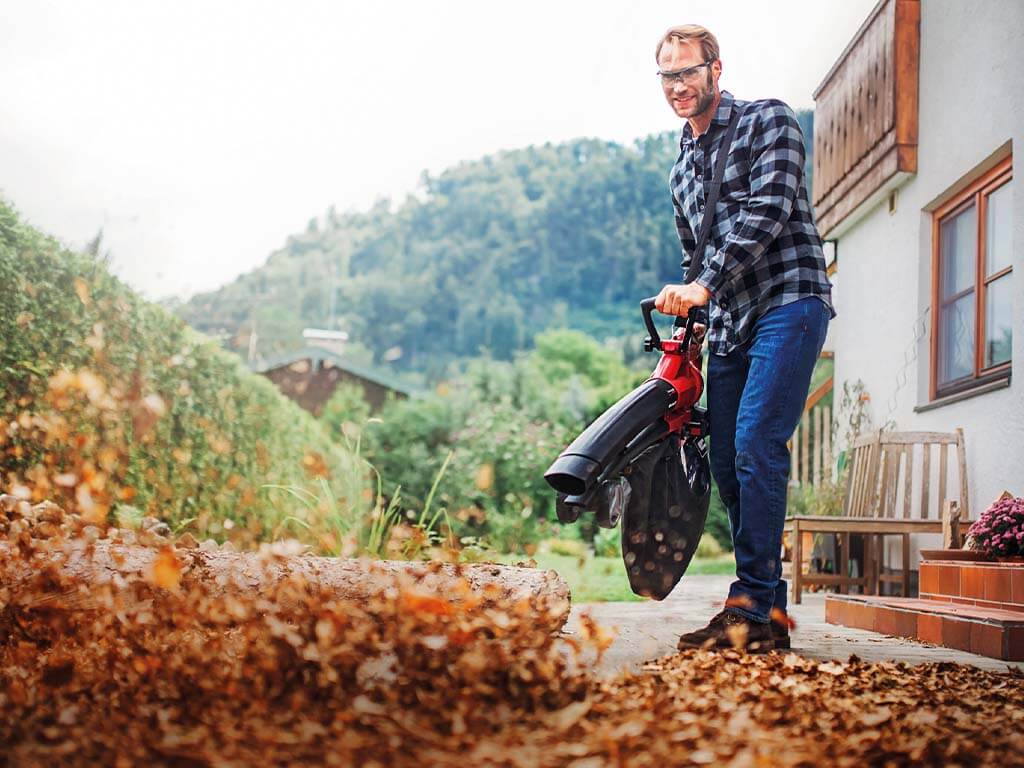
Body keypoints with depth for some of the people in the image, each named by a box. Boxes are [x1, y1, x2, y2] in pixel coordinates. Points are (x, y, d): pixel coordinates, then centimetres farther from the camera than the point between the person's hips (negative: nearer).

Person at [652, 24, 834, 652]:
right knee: (728, 465, 2)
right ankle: (769, 610, 8)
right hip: (728, 325, 8)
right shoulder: (682, 170, 22)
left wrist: (704, 286, -21)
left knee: (756, 446, -20)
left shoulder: (769, 121, 1)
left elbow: (768, 212, -13)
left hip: (788, 302, -8)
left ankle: (754, 607, -19)